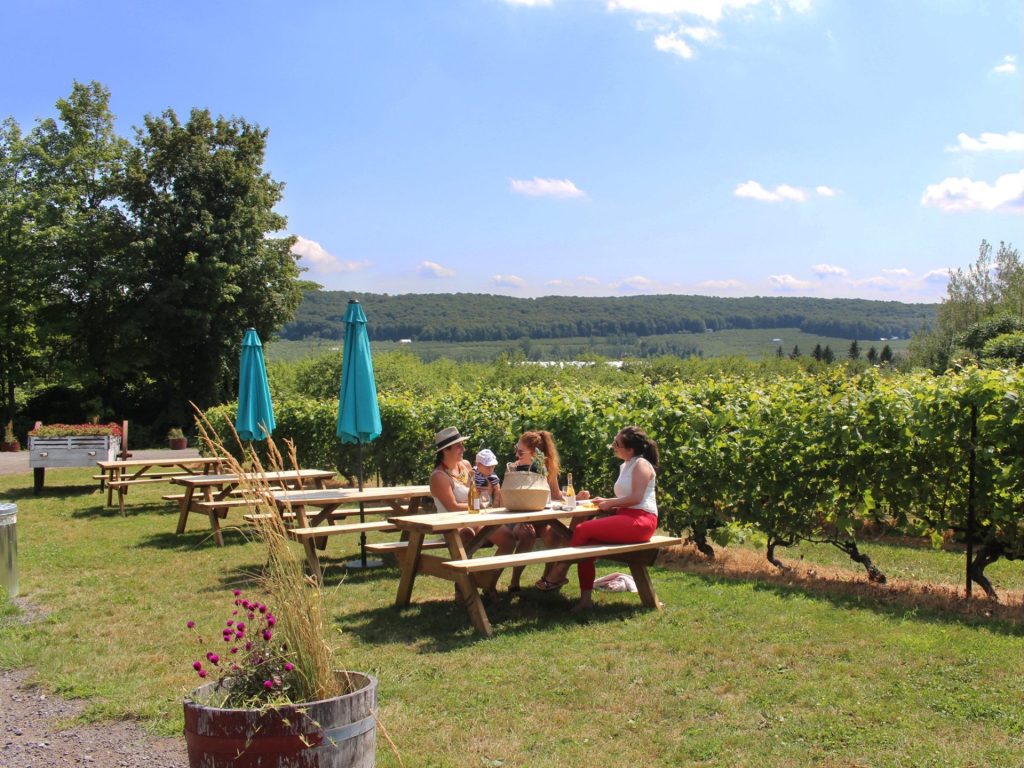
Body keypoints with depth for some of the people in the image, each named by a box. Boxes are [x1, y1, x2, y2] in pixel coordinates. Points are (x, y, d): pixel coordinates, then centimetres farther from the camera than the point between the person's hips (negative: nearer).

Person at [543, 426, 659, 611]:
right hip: (626, 518, 9)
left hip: (640, 521, -9)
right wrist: (606, 501, 7)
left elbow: (636, 497, -16)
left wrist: (610, 503, -6)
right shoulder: (625, 466, 21)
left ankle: (560, 571, -5)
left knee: (583, 529, -20)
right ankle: (586, 599, -14)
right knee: (587, 545, -12)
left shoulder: (641, 464, -6)